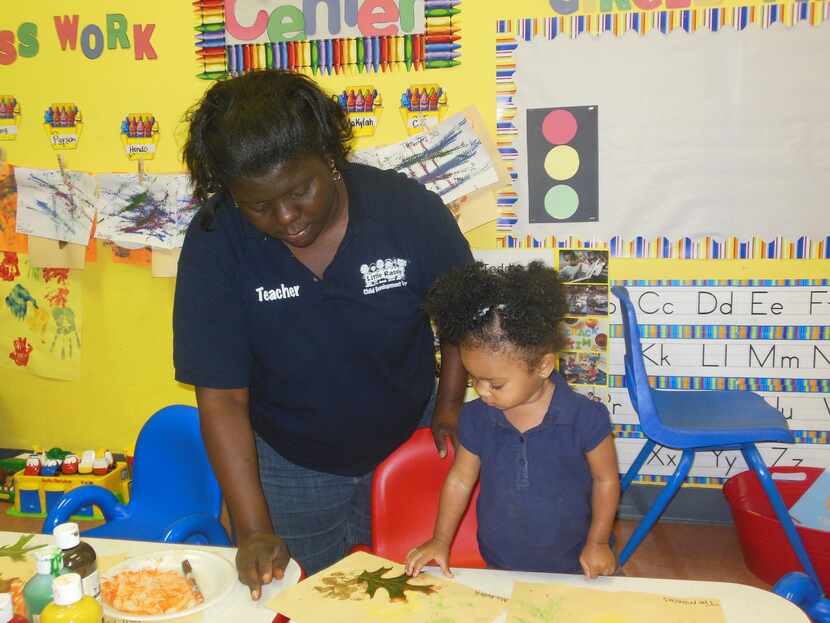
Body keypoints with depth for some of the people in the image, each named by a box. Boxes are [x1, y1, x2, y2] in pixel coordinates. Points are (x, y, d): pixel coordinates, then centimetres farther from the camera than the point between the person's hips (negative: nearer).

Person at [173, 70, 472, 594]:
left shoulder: (409, 209, -21)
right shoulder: (213, 243, -21)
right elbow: (222, 395, -19)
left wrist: (449, 407, -8)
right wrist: (254, 530, -22)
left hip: (407, 448, 1)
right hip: (288, 469, 0)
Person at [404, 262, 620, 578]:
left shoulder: (585, 418, -20)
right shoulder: (475, 418, -11)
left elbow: (605, 479, -6)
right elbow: (460, 479, 1)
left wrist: (598, 542, -4)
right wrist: (441, 541, 2)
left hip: (571, 567, -2)